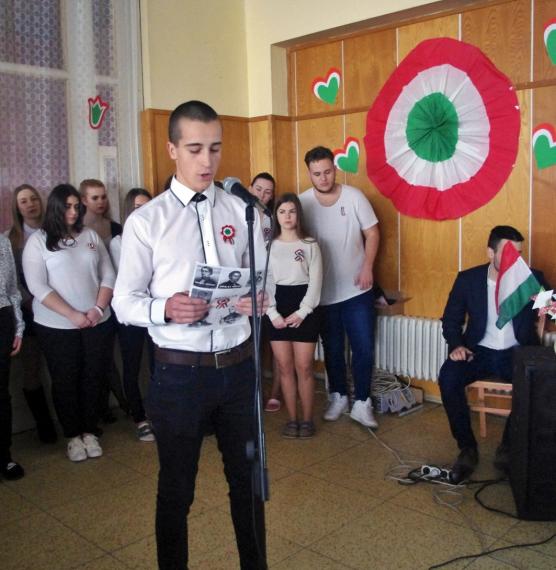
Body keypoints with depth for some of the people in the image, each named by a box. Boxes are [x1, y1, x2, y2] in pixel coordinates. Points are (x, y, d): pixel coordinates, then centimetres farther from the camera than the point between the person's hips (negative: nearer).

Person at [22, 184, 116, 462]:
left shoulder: (91, 236, 7)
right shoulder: (38, 240, -3)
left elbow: (108, 275, 6)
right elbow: (37, 286, -11)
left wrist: (98, 308, -10)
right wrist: (72, 315, -17)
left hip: (97, 323, 3)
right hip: (56, 326, -3)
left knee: (93, 378, 10)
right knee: (65, 381, 8)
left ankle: (89, 431, 26)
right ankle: (73, 435, 24)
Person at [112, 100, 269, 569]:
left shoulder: (242, 211, 4)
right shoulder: (146, 221, -5)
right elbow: (125, 302, -5)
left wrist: (259, 300, -16)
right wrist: (164, 309, -25)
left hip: (239, 366, 3)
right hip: (180, 372, -3)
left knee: (247, 478, 20)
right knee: (176, 488, 14)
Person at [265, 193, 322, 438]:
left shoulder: (310, 245, 2)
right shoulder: (268, 245, 5)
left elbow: (315, 283, -3)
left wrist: (301, 312, -12)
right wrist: (273, 314, -11)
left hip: (304, 309, -2)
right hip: (276, 310, 2)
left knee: (304, 367, 0)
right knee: (284, 367, 6)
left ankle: (307, 419, 14)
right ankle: (292, 419, 17)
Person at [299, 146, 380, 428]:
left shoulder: (354, 196, -6)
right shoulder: (302, 202, -5)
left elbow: (372, 233, 0)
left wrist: (367, 267, -11)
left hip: (357, 289, -1)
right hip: (323, 292, 1)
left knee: (364, 348, 1)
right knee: (332, 349, 14)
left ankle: (361, 404, 16)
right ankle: (338, 397, 31)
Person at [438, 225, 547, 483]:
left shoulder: (533, 278, 0)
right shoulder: (468, 279, 0)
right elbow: (451, 320, 7)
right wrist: (456, 345, -12)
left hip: (517, 354, 0)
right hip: (479, 352, 0)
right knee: (448, 377, -28)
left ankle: (509, 447, -8)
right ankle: (467, 447, -10)